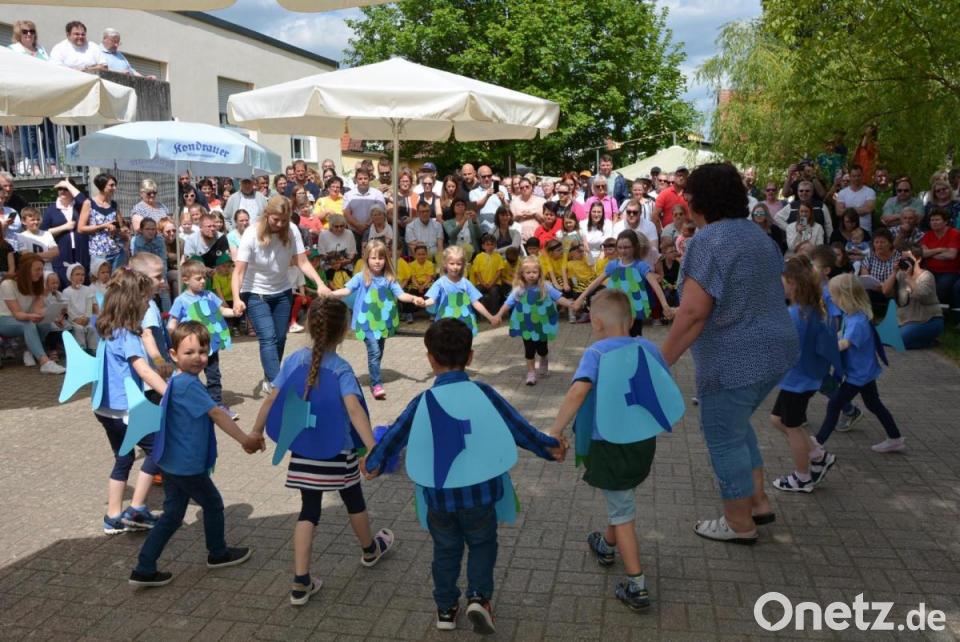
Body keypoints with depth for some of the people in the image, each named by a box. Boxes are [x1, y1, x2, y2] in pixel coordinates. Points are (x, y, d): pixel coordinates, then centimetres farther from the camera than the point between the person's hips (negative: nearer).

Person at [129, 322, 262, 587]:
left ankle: (144, 570, 18)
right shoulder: (188, 384, -23)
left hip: (172, 463, 8)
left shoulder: (177, 382, 7)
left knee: (172, 515, 16)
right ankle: (218, 553, 34)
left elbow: (213, 416, 10)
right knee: (213, 504, 14)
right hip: (188, 466, -8)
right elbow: (217, 414, -27)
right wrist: (245, 439, -27)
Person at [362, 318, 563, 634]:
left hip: (438, 494, 1)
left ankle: (446, 608, 32)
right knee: (483, 543, 22)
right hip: (479, 490, -1)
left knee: (446, 549, 22)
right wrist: (548, 447, 13)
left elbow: (394, 436, 3)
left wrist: (372, 463, 22)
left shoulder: (423, 402, -8)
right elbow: (517, 427, -3)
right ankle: (479, 596, 8)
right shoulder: (483, 393, -11)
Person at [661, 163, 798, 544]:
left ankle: (740, 524, 20)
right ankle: (758, 502, 32)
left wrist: (662, 362, -19)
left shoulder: (709, 241, -19)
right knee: (736, 426, 25)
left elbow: (693, 313, -24)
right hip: (773, 350, 9)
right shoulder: (758, 234, 10)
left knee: (724, 438, 7)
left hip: (735, 360, -9)